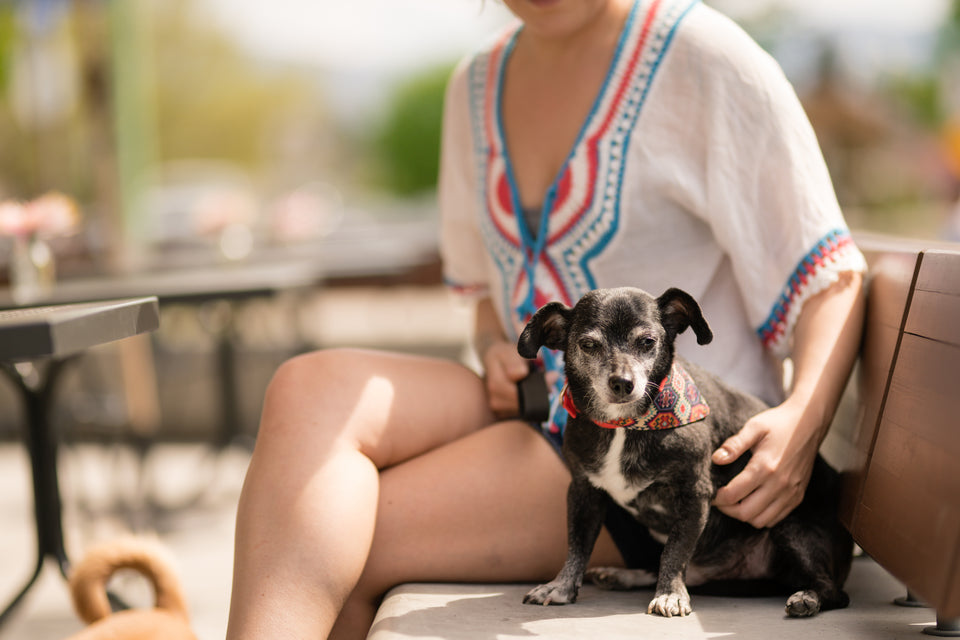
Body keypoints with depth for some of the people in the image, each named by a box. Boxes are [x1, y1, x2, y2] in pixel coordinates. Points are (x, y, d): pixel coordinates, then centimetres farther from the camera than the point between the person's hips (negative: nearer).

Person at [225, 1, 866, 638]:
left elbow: (832, 280, -11)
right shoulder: (478, 87, 12)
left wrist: (802, 421, -29)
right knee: (309, 391, -22)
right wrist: (496, 352, 0)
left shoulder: (701, 58, -9)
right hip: (536, 414, 7)